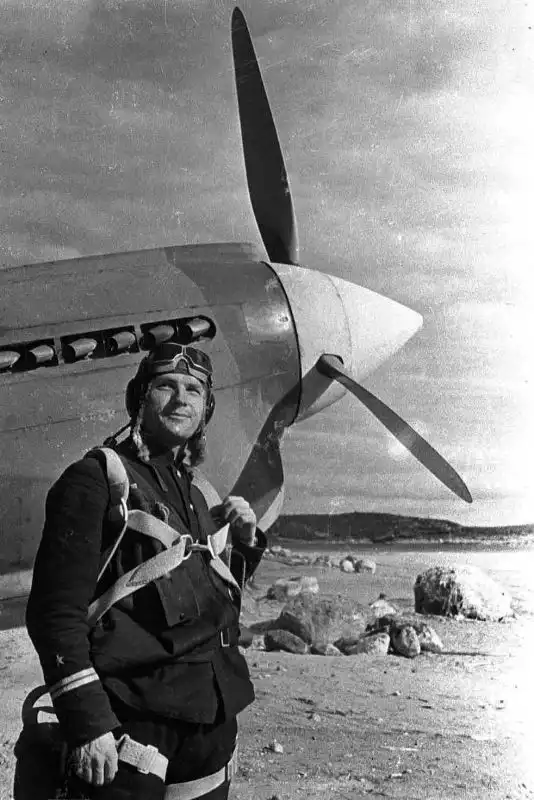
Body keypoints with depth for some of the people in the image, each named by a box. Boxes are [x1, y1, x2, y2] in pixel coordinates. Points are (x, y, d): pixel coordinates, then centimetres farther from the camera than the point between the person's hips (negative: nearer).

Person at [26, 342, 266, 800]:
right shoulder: (96, 479, -7)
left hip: (212, 720, 7)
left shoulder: (192, 493, 15)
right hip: (129, 723, -7)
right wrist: (87, 722, -19)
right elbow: (56, 612, -13)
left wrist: (245, 542, 7)